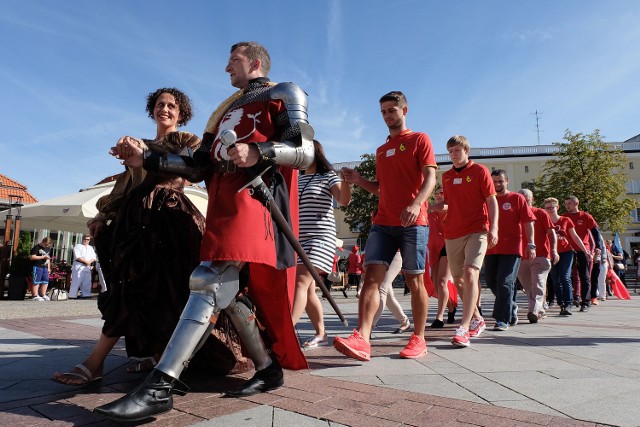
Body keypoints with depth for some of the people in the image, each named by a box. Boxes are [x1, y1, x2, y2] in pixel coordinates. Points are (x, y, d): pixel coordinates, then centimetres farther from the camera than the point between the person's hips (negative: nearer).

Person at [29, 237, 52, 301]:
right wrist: (43, 257, -15)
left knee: (46, 281, 7)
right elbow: (32, 257, -14)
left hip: (45, 267, 7)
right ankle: (35, 296, -3)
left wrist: (49, 267, 18)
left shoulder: (48, 249, 17)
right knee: (36, 281, -6)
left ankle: (43, 295, 15)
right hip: (37, 267, -7)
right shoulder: (37, 247, -6)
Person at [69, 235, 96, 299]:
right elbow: (77, 256, -9)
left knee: (87, 281, 3)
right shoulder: (78, 246, 4)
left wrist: (89, 262, -8)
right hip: (79, 266, -5)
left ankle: (86, 295, 6)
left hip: (87, 267, 6)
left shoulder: (91, 248, 21)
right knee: (76, 281, -9)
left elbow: (93, 257, 12)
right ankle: (72, 295, -9)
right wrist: (86, 261, -12)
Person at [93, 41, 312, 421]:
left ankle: (160, 387, -21)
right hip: (223, 205, 8)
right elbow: (200, 166, 24)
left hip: (254, 201, -8)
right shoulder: (226, 110, 31)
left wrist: (258, 152, -22)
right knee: (232, 291, 3)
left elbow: (306, 151, -6)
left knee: (210, 281, -20)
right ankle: (269, 369, 16)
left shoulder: (282, 95, 10)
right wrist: (146, 160, 17)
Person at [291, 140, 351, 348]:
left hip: (320, 237, -7)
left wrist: (345, 181, -33)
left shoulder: (328, 176, 0)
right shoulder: (296, 179, 18)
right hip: (298, 239, 7)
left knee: (301, 282, -20)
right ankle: (320, 333, 21)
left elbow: (344, 200, -16)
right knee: (308, 289, 8)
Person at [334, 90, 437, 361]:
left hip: (413, 223, -5)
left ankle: (419, 340, 14)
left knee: (414, 280, 1)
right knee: (372, 275, -10)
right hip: (382, 223, 5)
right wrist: (358, 180, 7)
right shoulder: (381, 150, 23)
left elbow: (430, 177, -7)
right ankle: (361, 339, -15)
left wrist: (416, 203, -26)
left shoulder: (419, 140, 6)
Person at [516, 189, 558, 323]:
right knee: (528, 287, 9)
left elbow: (551, 233, 0)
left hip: (541, 256, -4)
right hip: (522, 257, 4)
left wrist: (554, 251, -11)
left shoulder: (541, 213, 2)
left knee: (538, 284, -13)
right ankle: (539, 310, 24)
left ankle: (534, 311, -22)